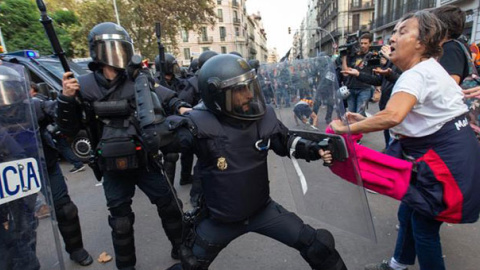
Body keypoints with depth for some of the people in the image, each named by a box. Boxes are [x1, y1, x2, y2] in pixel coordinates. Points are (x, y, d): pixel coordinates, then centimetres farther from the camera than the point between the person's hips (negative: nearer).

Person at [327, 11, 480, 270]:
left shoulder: (417, 74, -22)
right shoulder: (425, 69, 10)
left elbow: (392, 116, -41)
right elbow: (404, 117, 10)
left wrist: (346, 129, -29)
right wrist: (365, 120, 2)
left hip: (448, 159, -10)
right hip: (439, 154, 10)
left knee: (424, 226, 5)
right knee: (408, 213, 20)